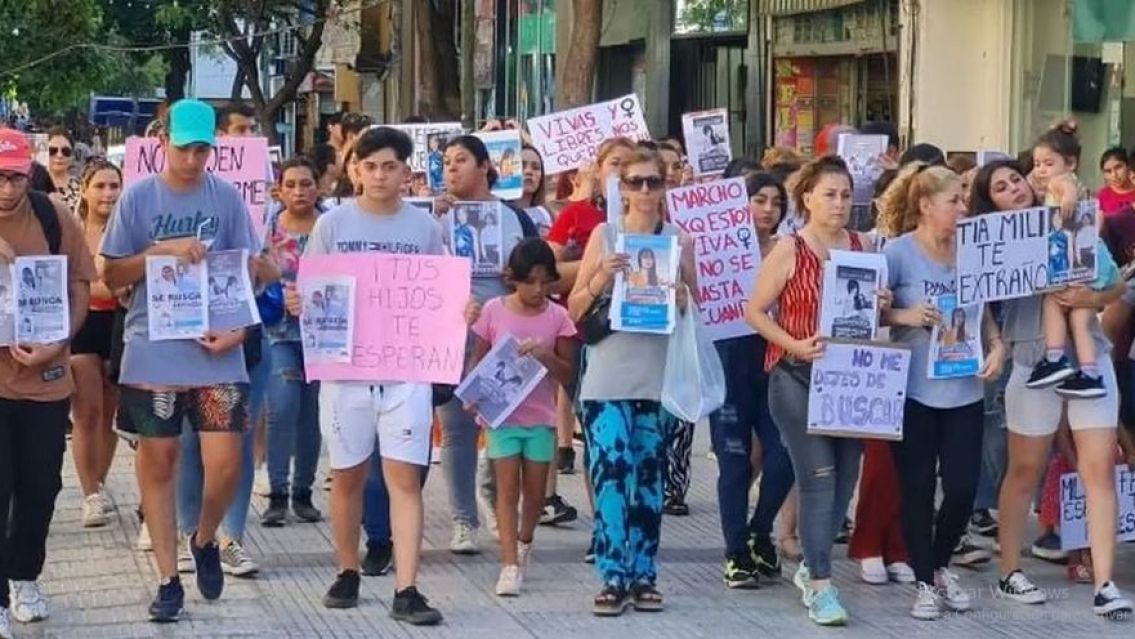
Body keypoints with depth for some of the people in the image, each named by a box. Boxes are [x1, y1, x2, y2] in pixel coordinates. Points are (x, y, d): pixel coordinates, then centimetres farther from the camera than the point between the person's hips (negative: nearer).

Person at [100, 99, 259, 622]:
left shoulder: (227, 197, 3)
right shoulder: (138, 197, 1)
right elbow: (111, 276, 2)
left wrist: (238, 328, -10)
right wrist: (162, 250, -13)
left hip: (216, 354, 0)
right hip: (153, 354, 0)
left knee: (225, 465, -5)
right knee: (158, 463, 5)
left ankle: (204, 539, 25)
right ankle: (168, 578, 16)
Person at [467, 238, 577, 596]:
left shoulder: (557, 317, -1)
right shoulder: (494, 311, -2)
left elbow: (567, 375, 0)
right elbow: (478, 359, 5)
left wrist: (547, 355, -19)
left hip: (540, 418, 2)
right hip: (501, 415, -1)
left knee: (535, 492, 9)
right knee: (508, 489, -7)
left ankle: (525, 543, 37)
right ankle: (510, 565, -9)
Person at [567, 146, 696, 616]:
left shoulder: (680, 239, 7)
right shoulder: (604, 235, 3)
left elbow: (697, 308, 14)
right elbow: (574, 308, 4)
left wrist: (682, 298, -7)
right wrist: (600, 278, -13)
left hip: (658, 376, 2)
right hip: (608, 377, -2)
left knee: (648, 474, 6)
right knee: (610, 471, -10)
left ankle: (643, 575, 13)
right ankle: (613, 577, -7)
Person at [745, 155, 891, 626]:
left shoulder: (863, 247, 7)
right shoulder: (789, 250, -6)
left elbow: (876, 309, 20)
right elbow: (754, 311, -5)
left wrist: (883, 306, -3)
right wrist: (795, 345, -17)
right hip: (798, 377, -5)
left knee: (845, 476, 8)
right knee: (819, 476, -9)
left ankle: (811, 567, 26)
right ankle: (820, 585, -3)